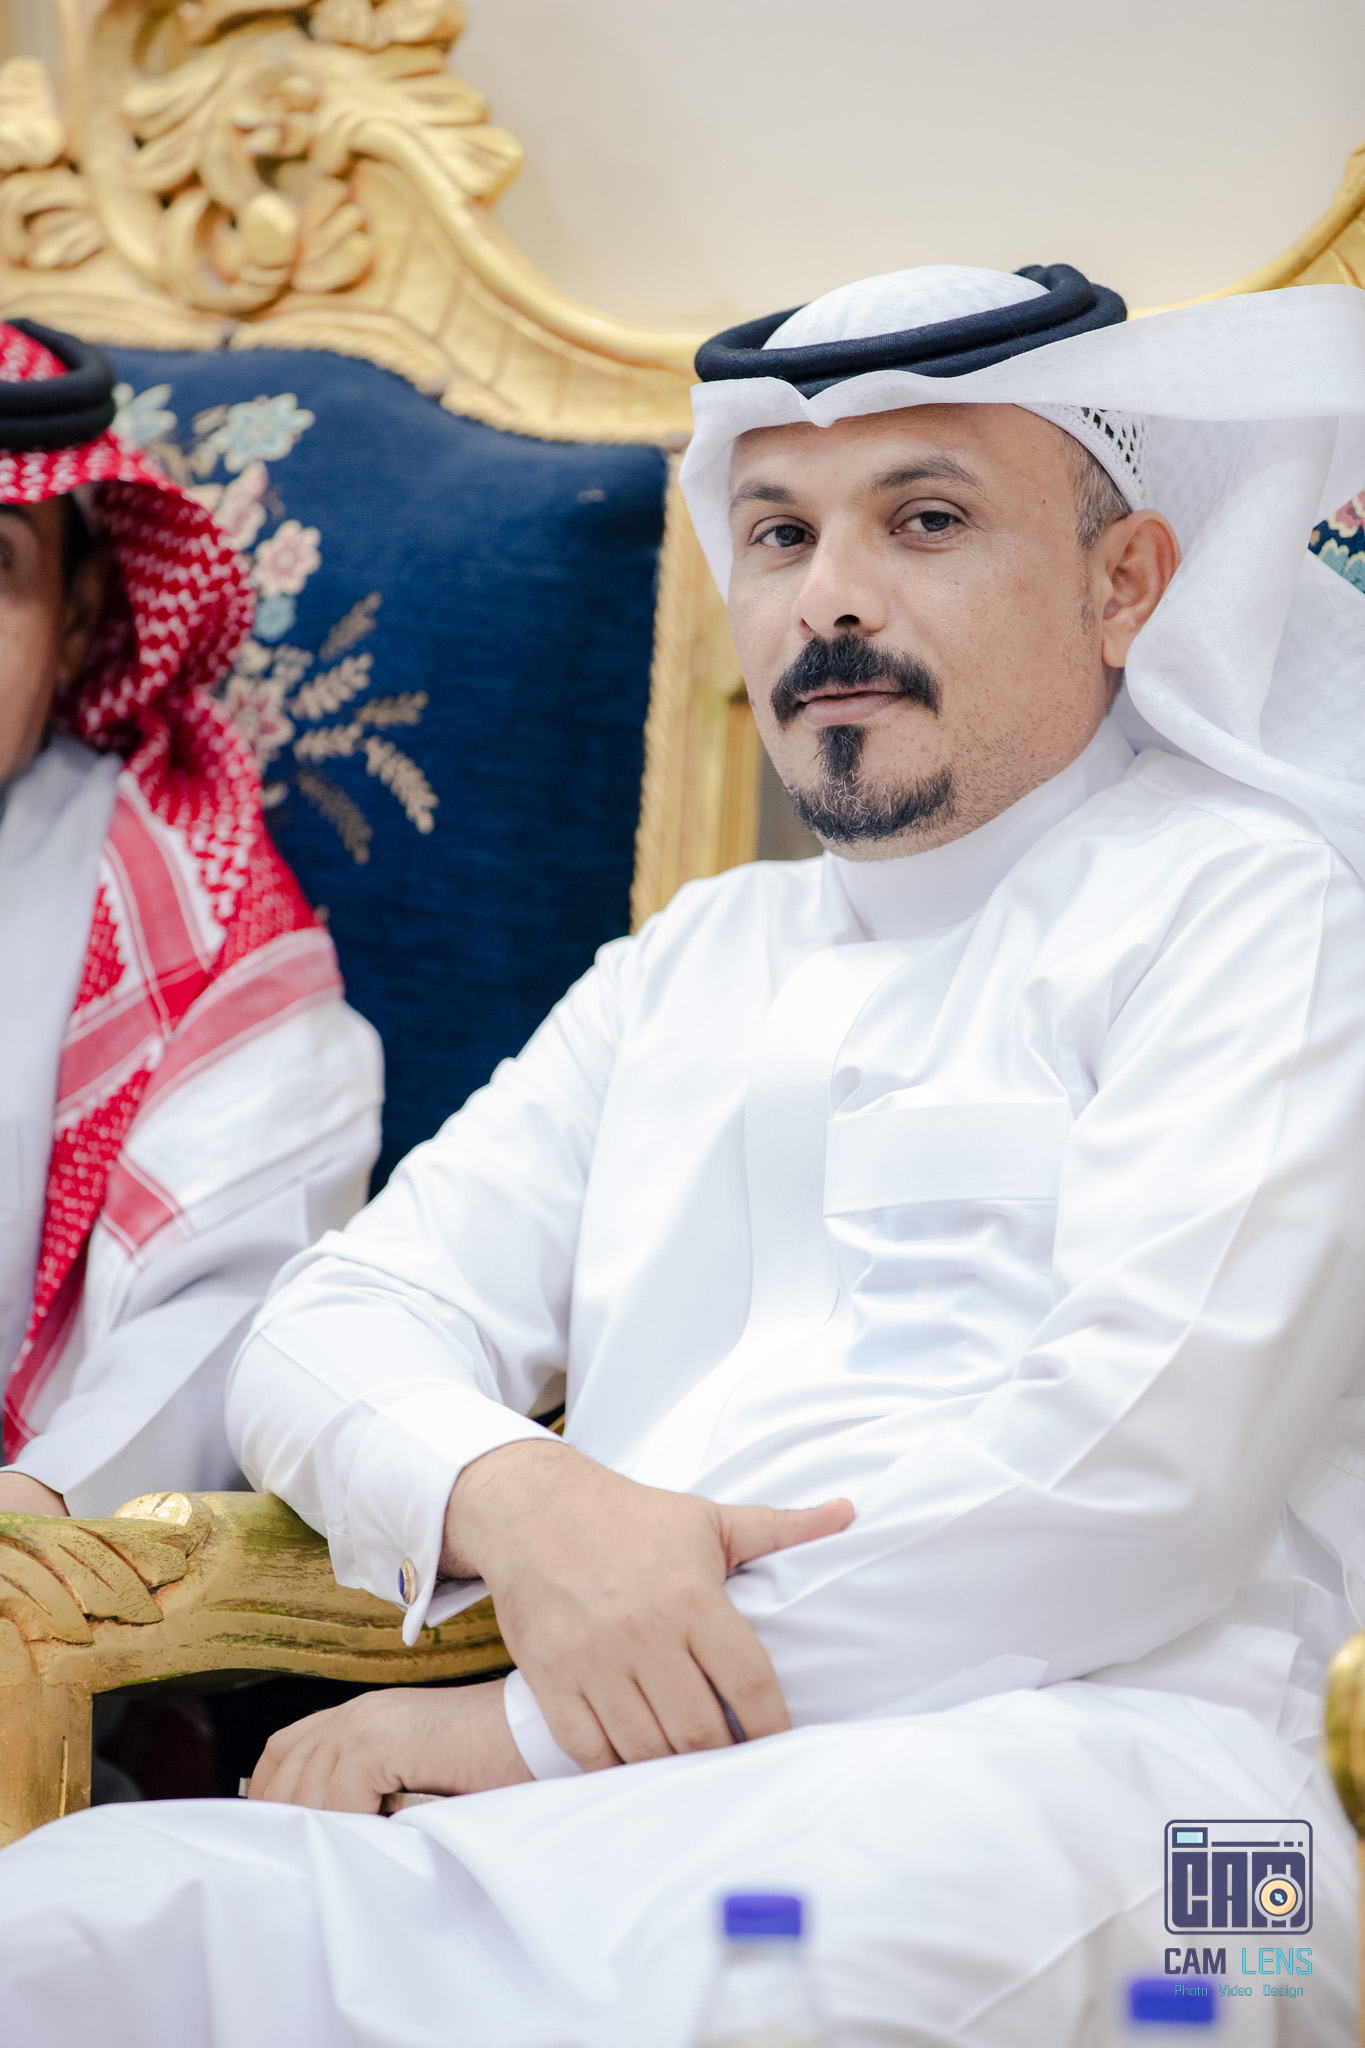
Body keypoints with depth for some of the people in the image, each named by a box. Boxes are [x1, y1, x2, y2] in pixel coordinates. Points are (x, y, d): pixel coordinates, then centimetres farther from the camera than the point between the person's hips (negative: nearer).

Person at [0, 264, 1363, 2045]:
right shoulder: (694, 962, 27)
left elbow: (1141, 1458, -9)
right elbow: (335, 1327, 19)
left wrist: (539, 1728, -10)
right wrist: (510, 1496, -8)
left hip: (1057, 1769, -4)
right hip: (625, 1813, 5)